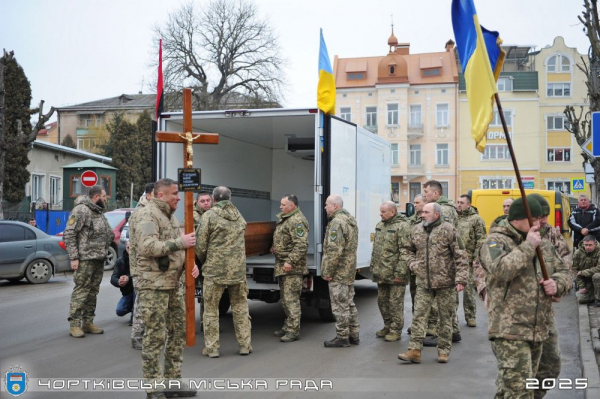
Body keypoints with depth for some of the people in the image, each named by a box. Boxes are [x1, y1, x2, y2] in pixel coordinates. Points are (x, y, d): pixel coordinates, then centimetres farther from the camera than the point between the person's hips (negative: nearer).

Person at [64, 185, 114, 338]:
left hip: (99, 259, 9)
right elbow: (69, 235, -14)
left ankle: (88, 322, 19)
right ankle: (74, 324, 0)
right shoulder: (81, 210, -11)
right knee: (81, 291, -6)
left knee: (93, 292, 12)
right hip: (85, 259, -9)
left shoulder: (100, 212, 18)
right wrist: (73, 258, -17)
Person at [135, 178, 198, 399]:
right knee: (155, 336, -4)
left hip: (173, 284, 9)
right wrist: (179, 242, -22)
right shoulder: (147, 215, -13)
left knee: (178, 331, 13)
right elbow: (148, 247, -27)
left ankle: (173, 380, 24)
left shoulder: (170, 216, 16)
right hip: (153, 286, -9)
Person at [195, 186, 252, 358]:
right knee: (240, 307, 13)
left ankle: (211, 348, 8)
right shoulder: (238, 215, 11)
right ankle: (245, 344, 16)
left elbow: (201, 244, -6)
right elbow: (240, 243, 13)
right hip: (238, 269, 4)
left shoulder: (209, 215, -6)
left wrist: (203, 262, 11)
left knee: (211, 309, 5)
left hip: (215, 269, -4)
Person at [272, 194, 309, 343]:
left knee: (291, 299, -9)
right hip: (282, 266, 11)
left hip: (292, 268, -11)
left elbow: (301, 245, -25)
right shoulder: (284, 218, 17)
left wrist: (290, 261, -26)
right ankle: (288, 326, 26)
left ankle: (293, 330, -5)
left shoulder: (297, 221, -17)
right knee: (285, 298, 17)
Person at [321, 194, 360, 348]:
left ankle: (342, 337, 3)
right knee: (349, 303, 16)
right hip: (350, 271, 10)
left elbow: (334, 250, -24)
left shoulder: (337, 222, -18)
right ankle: (353, 335, 23)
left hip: (338, 272, -10)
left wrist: (327, 271, -18)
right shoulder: (351, 220, 14)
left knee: (340, 306, -3)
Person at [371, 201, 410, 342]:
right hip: (381, 273, 8)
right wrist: (373, 266, 17)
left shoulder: (402, 226, -13)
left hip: (394, 274, -8)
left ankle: (396, 330, 10)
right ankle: (387, 326, 30)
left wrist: (400, 272, -20)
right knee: (382, 301, 16)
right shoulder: (380, 226, 15)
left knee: (395, 302, -1)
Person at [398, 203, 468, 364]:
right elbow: (407, 250, 24)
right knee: (419, 316, -1)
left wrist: (461, 279, -15)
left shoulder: (449, 230, -8)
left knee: (445, 318, 6)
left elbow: (461, 256, -9)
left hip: (445, 282, -4)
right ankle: (414, 351, 1)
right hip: (423, 283, 4)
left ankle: (444, 351, 17)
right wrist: (413, 264, 6)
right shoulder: (416, 230, 7)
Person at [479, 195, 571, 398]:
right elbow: (499, 270, -26)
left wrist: (557, 284, -3)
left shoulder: (543, 244, 14)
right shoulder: (496, 242, -7)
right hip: (509, 330, -7)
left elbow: (564, 273, 21)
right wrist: (528, 247, -19)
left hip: (539, 330, 7)